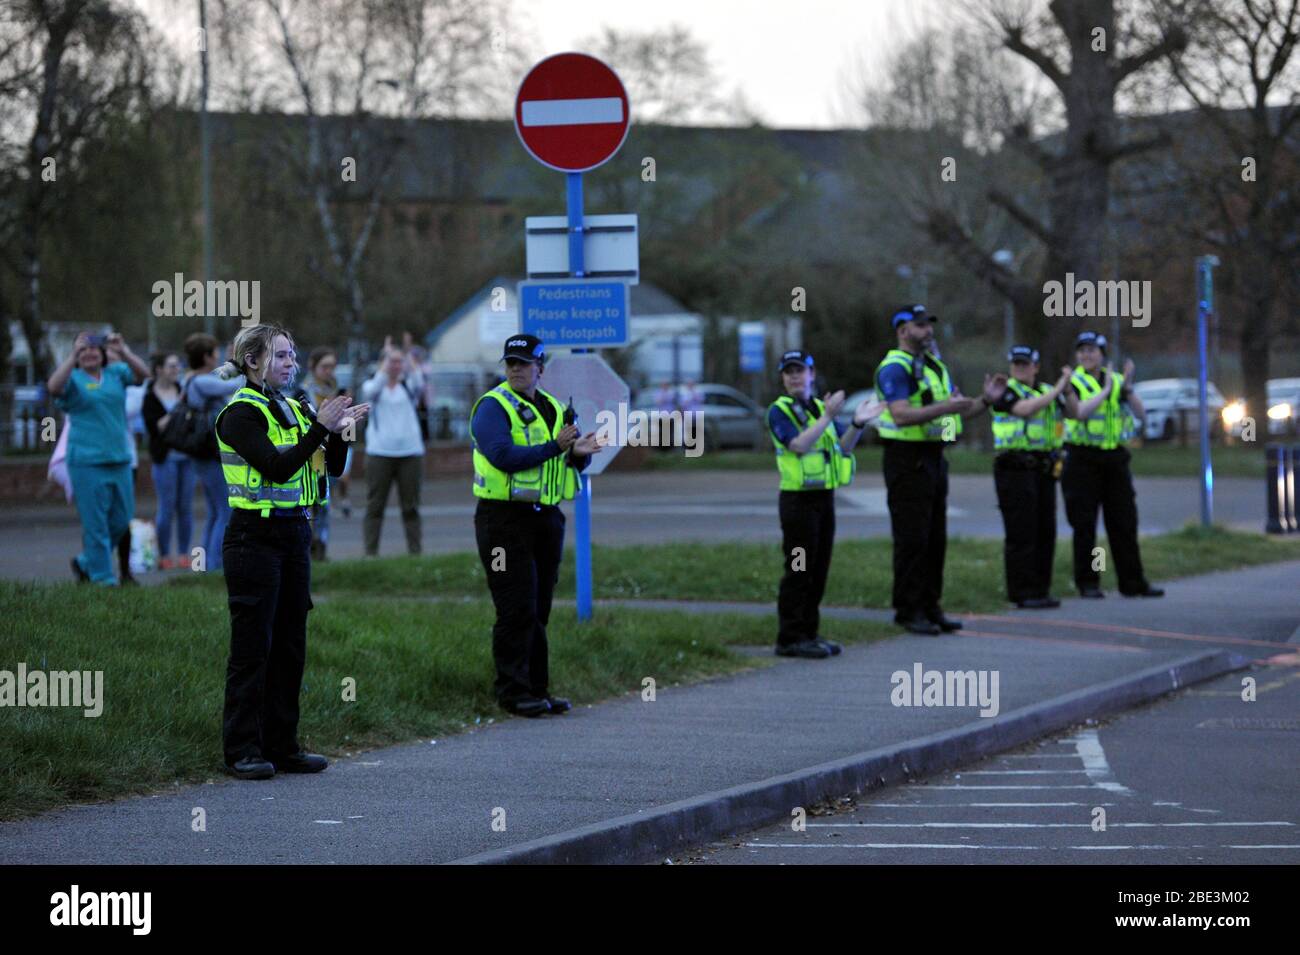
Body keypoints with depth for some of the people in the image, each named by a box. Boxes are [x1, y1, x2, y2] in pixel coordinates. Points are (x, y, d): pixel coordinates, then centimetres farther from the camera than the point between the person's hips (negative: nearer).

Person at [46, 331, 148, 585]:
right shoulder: (73, 379, -1)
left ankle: (86, 562, 27)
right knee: (96, 524, -4)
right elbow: (54, 387, -21)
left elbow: (142, 373, -6)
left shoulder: (115, 373, 10)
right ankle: (103, 579, 3)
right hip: (87, 462, -5)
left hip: (119, 460, 5)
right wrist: (73, 355, -25)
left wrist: (123, 351, -20)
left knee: (121, 521, 10)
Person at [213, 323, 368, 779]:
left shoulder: (294, 410, 13)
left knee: (290, 645, 9)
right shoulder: (241, 413, -11)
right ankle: (242, 750, 1)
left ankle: (281, 745, 15)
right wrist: (320, 428, -22)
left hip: (294, 535, 8)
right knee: (253, 646, -4)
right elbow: (277, 467, -22)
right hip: (255, 536, -8)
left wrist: (340, 432, -5)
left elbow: (332, 467, 12)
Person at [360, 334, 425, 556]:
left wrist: (409, 355, -20)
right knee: (375, 505, -3)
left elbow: (419, 383, -11)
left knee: (411, 506, 3)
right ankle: (370, 552, -3)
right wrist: (387, 356, -19)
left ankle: (415, 551, 5)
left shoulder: (408, 386, 11)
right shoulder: (372, 386, 7)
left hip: (410, 452, 2)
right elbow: (372, 390, -16)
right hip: (379, 452, -2)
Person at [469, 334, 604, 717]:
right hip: (504, 519, -7)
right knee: (517, 610, -8)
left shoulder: (554, 409, 14)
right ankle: (513, 692, -5)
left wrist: (579, 452, -10)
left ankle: (537, 688, 15)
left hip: (546, 518, 7)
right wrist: (554, 448, -21)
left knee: (538, 610, 10)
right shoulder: (493, 407, -7)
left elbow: (575, 461, 14)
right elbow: (502, 455, -22)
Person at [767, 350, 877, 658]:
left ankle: (808, 632, 15)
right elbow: (799, 445, -21)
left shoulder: (820, 407, 15)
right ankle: (790, 639, -4)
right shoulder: (778, 411, -6)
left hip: (824, 497, 7)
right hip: (798, 499, -7)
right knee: (798, 571, -7)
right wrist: (828, 417, -24)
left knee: (818, 571, 9)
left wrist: (857, 424, -3)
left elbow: (843, 448, 12)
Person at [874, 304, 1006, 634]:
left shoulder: (935, 366, 17)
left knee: (935, 539, 10)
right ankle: (908, 611, 0)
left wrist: (985, 399, 0)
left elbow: (957, 411, 18)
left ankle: (930, 607, 16)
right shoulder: (895, 368, -12)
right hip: (907, 459, -9)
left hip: (933, 459, 9)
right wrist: (944, 407, -31)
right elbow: (901, 415, -24)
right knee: (911, 539, -6)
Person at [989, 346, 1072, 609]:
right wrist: (1057, 389, -18)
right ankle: (1022, 594, -7)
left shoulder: (1045, 391, 16)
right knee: (1021, 533, -8)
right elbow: (1026, 409, -22)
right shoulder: (1005, 391, -4)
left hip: (1043, 468, 7)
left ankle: (1040, 590, 14)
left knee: (1045, 531, 7)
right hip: (1015, 467, -7)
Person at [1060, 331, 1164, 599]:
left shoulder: (1116, 380, 9)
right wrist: (1106, 390, -16)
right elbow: (1079, 412, -21)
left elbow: (1141, 413, 2)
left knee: (1124, 522, 5)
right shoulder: (1073, 383, -3)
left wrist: (1127, 388, -12)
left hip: (1114, 457, 4)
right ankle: (1087, 584, 4)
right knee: (1084, 525, -2)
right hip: (1083, 459, -4)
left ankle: (1132, 582, 10)